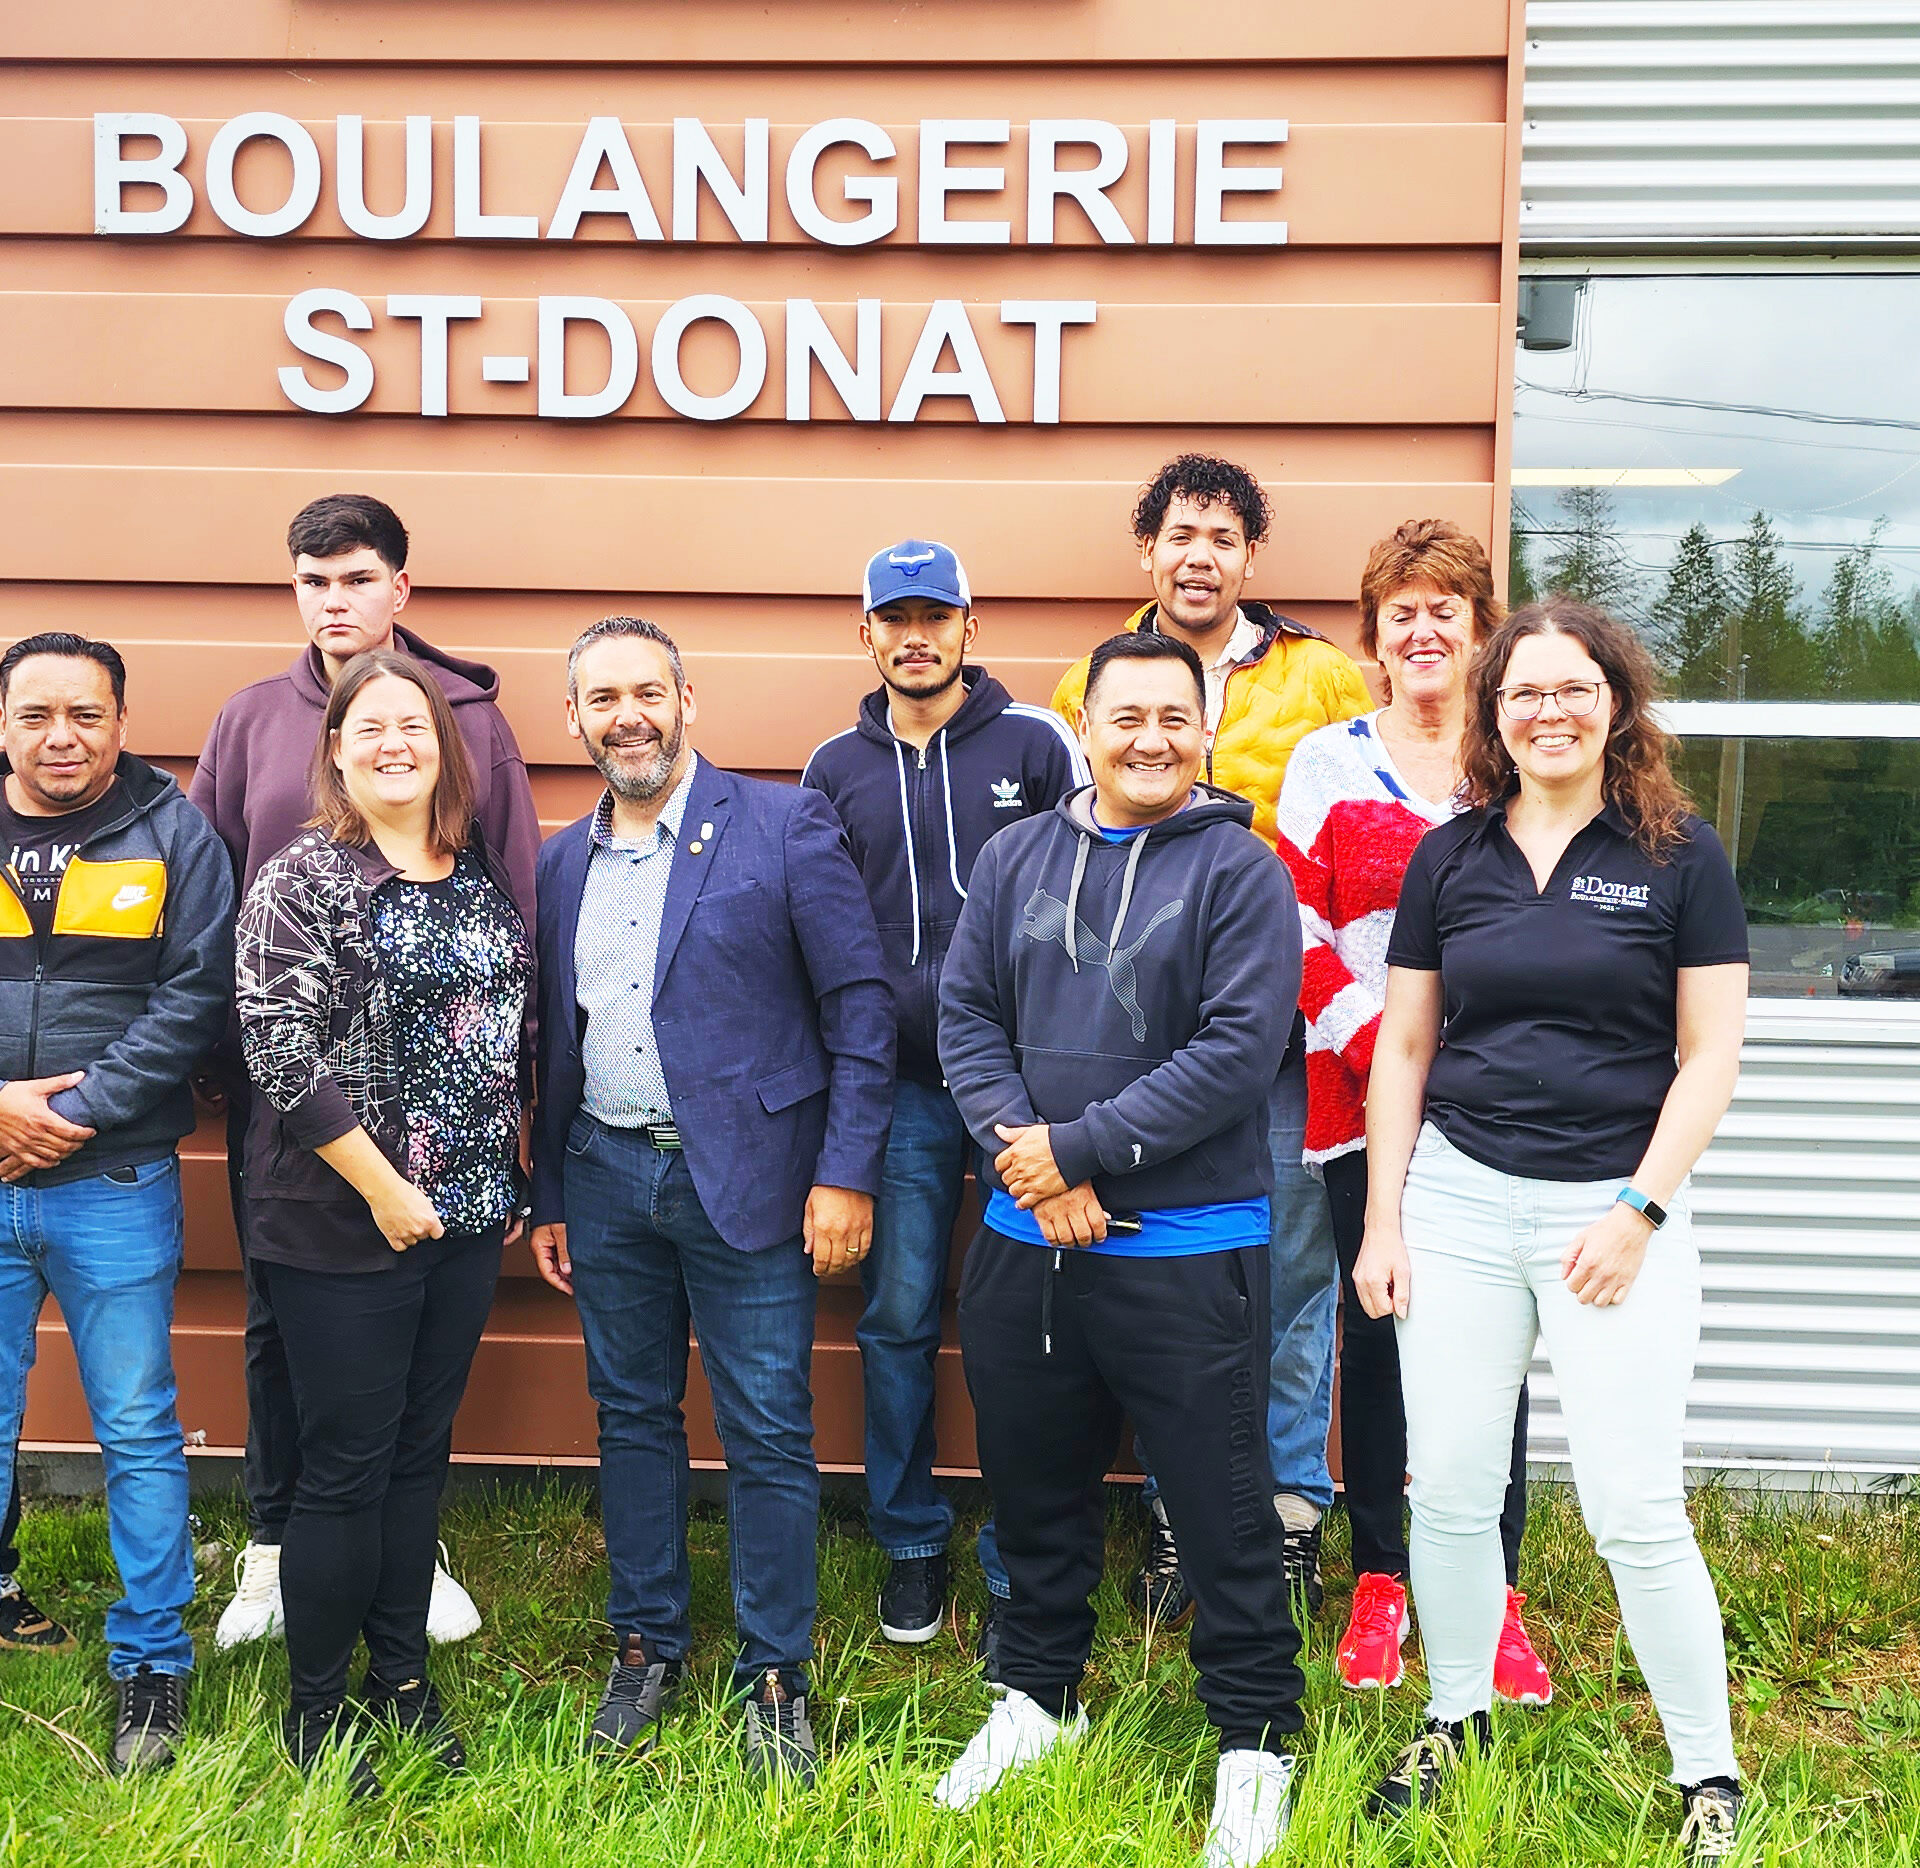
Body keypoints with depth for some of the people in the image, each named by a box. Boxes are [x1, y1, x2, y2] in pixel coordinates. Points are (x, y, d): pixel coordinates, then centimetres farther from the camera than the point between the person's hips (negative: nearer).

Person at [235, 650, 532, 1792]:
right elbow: (279, 1048, -16)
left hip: (466, 1220, 5)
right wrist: (382, 1186, -17)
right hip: (343, 1222, -5)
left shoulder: (486, 878, 8)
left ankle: (403, 1673, 29)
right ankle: (316, 1709, 20)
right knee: (346, 1466, 3)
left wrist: (511, 1176, 12)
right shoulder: (304, 880, -9)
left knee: (423, 1449, 14)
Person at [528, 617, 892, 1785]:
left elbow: (862, 1010, -8)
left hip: (747, 1178, -4)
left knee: (769, 1437, 3)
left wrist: (846, 1173, -12)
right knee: (634, 1418, 14)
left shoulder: (786, 826, -6)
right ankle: (649, 1646, 30)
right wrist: (547, 1195, 13)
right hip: (606, 1176, 5)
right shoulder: (562, 863, 9)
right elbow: (555, 1042, 14)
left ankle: (776, 1677, 19)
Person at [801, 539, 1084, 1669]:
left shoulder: (1036, 741, 2)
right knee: (898, 1318, 7)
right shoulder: (838, 769, 10)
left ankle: (1020, 1570, 14)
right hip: (902, 1082, 3)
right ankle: (913, 1544, 25)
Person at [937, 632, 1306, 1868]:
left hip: (1186, 1247, -4)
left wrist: (1077, 1145, -15)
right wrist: (1030, 1170, -10)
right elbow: (967, 1015, 4)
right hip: (1025, 1239, 5)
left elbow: (1237, 1053, -15)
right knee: (1035, 1482, 18)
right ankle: (1039, 1695, 38)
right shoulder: (1016, 859, 8)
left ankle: (1257, 1740, 23)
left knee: (1222, 1506, 5)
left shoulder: (1240, 871, -6)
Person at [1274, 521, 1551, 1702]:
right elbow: (1296, 935, 0)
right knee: (1376, 1336, 7)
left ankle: (1495, 1593, 17)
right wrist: (1378, 1045, -11)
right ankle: (1381, 1582, 21)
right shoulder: (1328, 762, 5)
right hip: (1362, 1103, 0)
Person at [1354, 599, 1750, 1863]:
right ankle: (1456, 1722, 29)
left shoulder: (1681, 856, -1)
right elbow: (1403, 1050, 10)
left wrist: (1638, 1209, -9)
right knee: (1450, 1493, 8)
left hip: (1615, 1209, -3)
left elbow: (1711, 1056, -1)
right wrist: (1380, 1222, 5)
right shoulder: (1448, 858, 7)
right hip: (1457, 1199, 3)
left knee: (1635, 1511, -2)